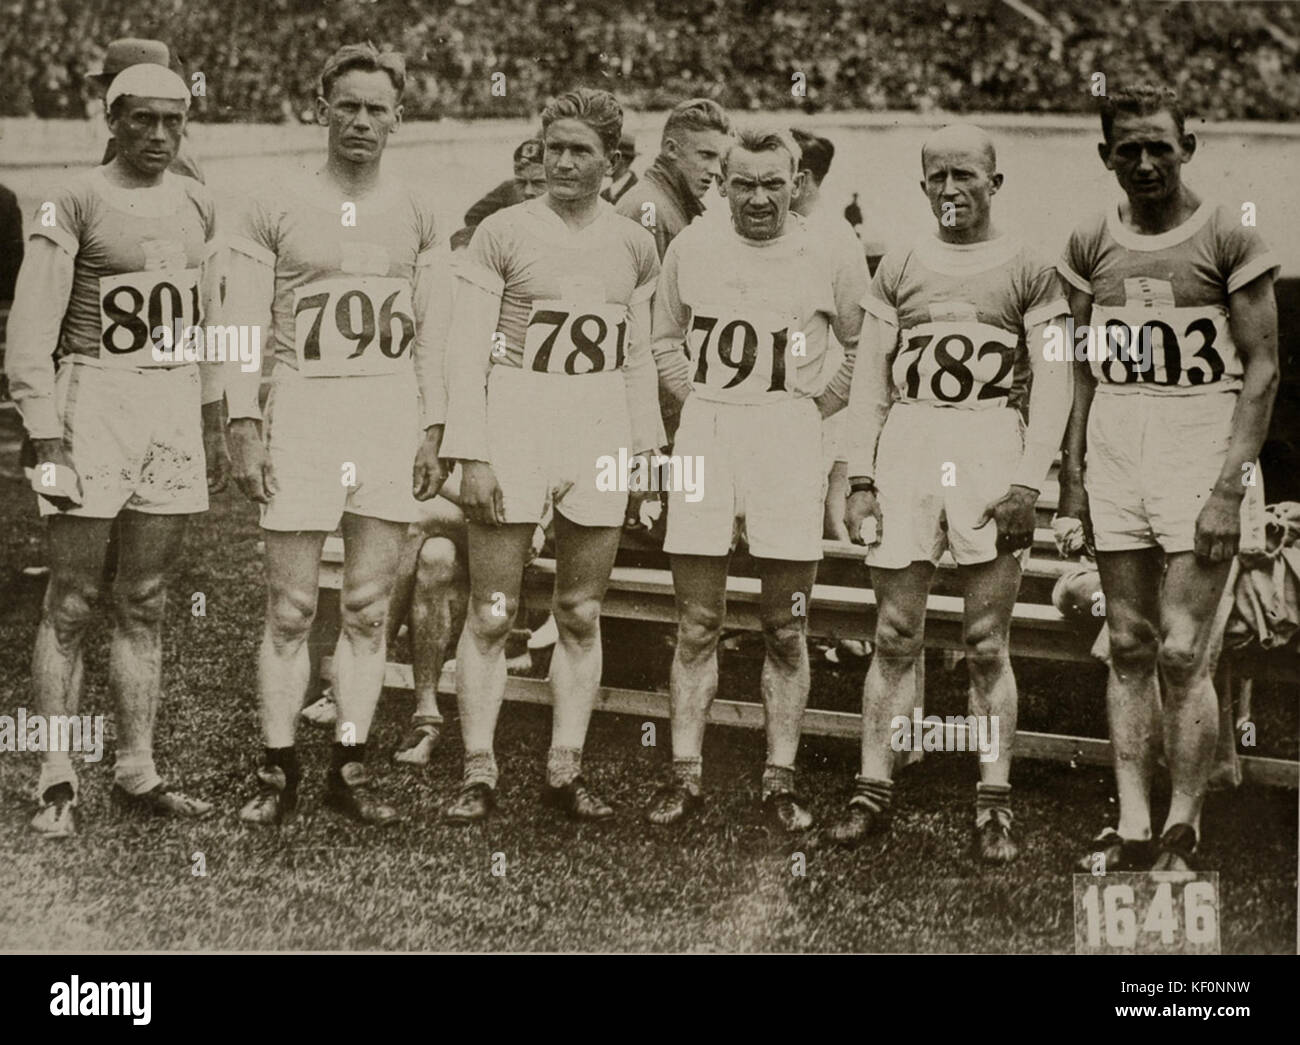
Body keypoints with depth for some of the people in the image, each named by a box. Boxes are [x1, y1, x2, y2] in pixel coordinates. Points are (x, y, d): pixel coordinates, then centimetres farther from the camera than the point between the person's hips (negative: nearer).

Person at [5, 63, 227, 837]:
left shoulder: (197, 206, 11)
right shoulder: (76, 204, -6)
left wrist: (215, 426, 18)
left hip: (175, 406, 5)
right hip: (94, 401, -5)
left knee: (147, 604, 10)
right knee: (72, 603, 0)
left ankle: (138, 770, 17)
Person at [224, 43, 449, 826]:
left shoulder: (416, 213, 10)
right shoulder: (275, 211, 2)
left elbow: (431, 332, 12)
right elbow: (245, 329, 1)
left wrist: (434, 430, 5)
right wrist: (246, 428, -7)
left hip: (392, 418, 2)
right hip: (303, 411, -2)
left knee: (368, 608, 5)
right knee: (291, 609, -2)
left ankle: (350, 769, 14)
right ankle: (279, 772, 8)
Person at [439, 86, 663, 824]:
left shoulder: (634, 245, 10)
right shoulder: (504, 233, -1)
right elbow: (468, 349, -4)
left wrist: (647, 450, 12)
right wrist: (471, 453, -11)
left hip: (600, 430, 3)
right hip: (512, 423, -3)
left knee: (583, 615, 8)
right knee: (492, 614, -1)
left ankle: (566, 770, 17)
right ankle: (479, 772, 8)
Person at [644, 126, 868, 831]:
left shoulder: (832, 258, 2)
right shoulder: (691, 248, 7)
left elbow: (862, 346, 13)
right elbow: (666, 337, 21)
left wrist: (813, 406, 5)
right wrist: (698, 403, 10)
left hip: (788, 437, -1)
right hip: (703, 437, 2)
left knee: (786, 630, 3)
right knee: (697, 625, 4)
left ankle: (780, 780, 11)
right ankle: (685, 775, 11)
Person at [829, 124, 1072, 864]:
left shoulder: (1029, 270, 6)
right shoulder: (899, 270, 14)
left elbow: (1053, 384, 0)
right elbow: (870, 382, 13)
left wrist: (1029, 479, -11)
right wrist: (861, 477, 4)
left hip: (992, 444, -2)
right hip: (907, 442, 3)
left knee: (987, 643, 1)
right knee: (895, 636, 4)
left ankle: (995, 806, 8)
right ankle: (875, 790, 12)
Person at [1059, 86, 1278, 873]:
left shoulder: (1229, 238, -5)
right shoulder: (1092, 245, 8)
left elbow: (1262, 370, -6)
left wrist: (1229, 485, -13)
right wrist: (1072, 475, 7)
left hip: (1201, 448, -4)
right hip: (1116, 455, 4)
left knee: (1183, 653, -6)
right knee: (1129, 650, 7)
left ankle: (1184, 831, 7)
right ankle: (1132, 827, 14)